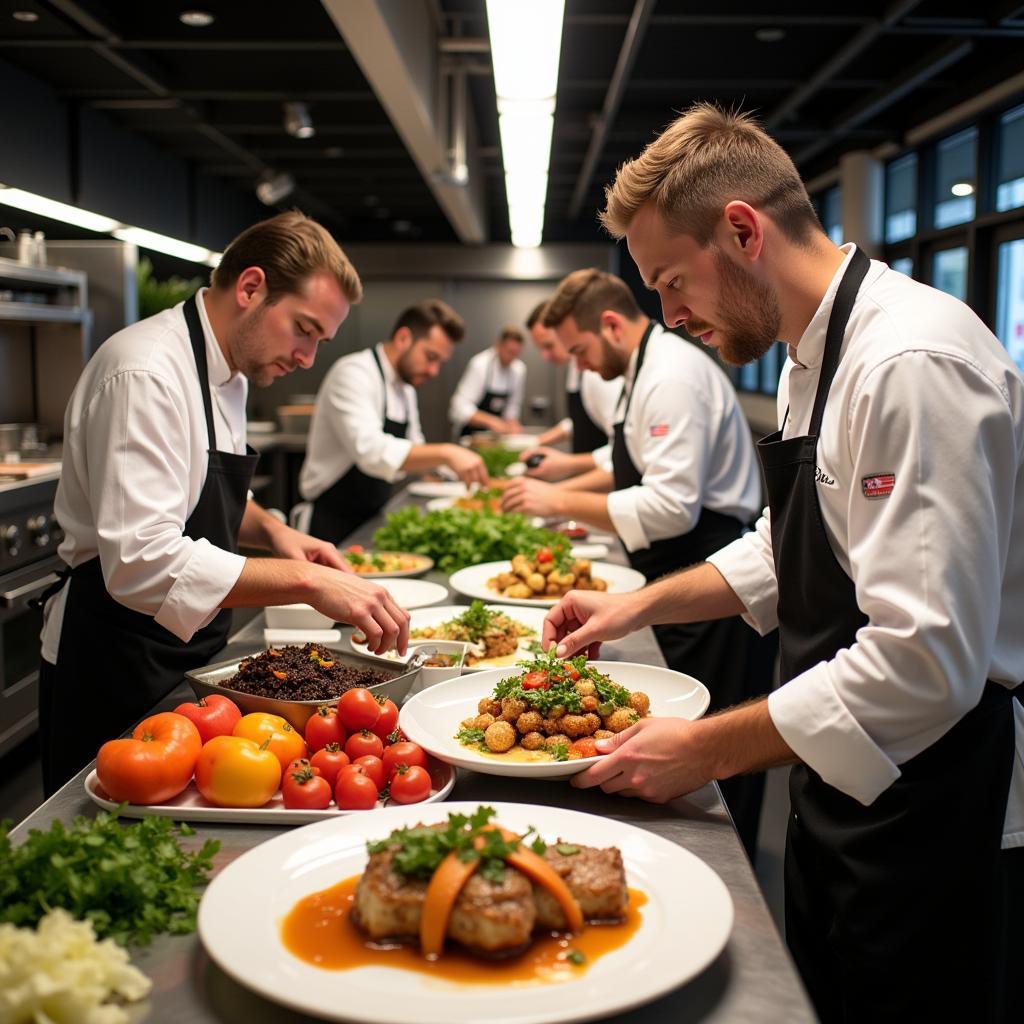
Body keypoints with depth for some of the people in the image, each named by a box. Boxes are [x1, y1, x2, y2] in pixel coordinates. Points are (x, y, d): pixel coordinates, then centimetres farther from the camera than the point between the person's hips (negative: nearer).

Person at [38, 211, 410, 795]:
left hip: (186, 657, 9)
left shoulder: (228, 374, 8)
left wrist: (270, 531, 0)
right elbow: (143, 562, -33)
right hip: (112, 665, -9)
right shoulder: (145, 374, -24)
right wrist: (306, 582, -35)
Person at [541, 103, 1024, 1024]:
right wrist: (643, 604, 9)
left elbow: (924, 663, -31)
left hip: (938, 816, -9)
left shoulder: (912, 364, -26)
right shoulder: (817, 357, 7)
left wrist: (706, 752, -23)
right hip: (846, 787, 9)